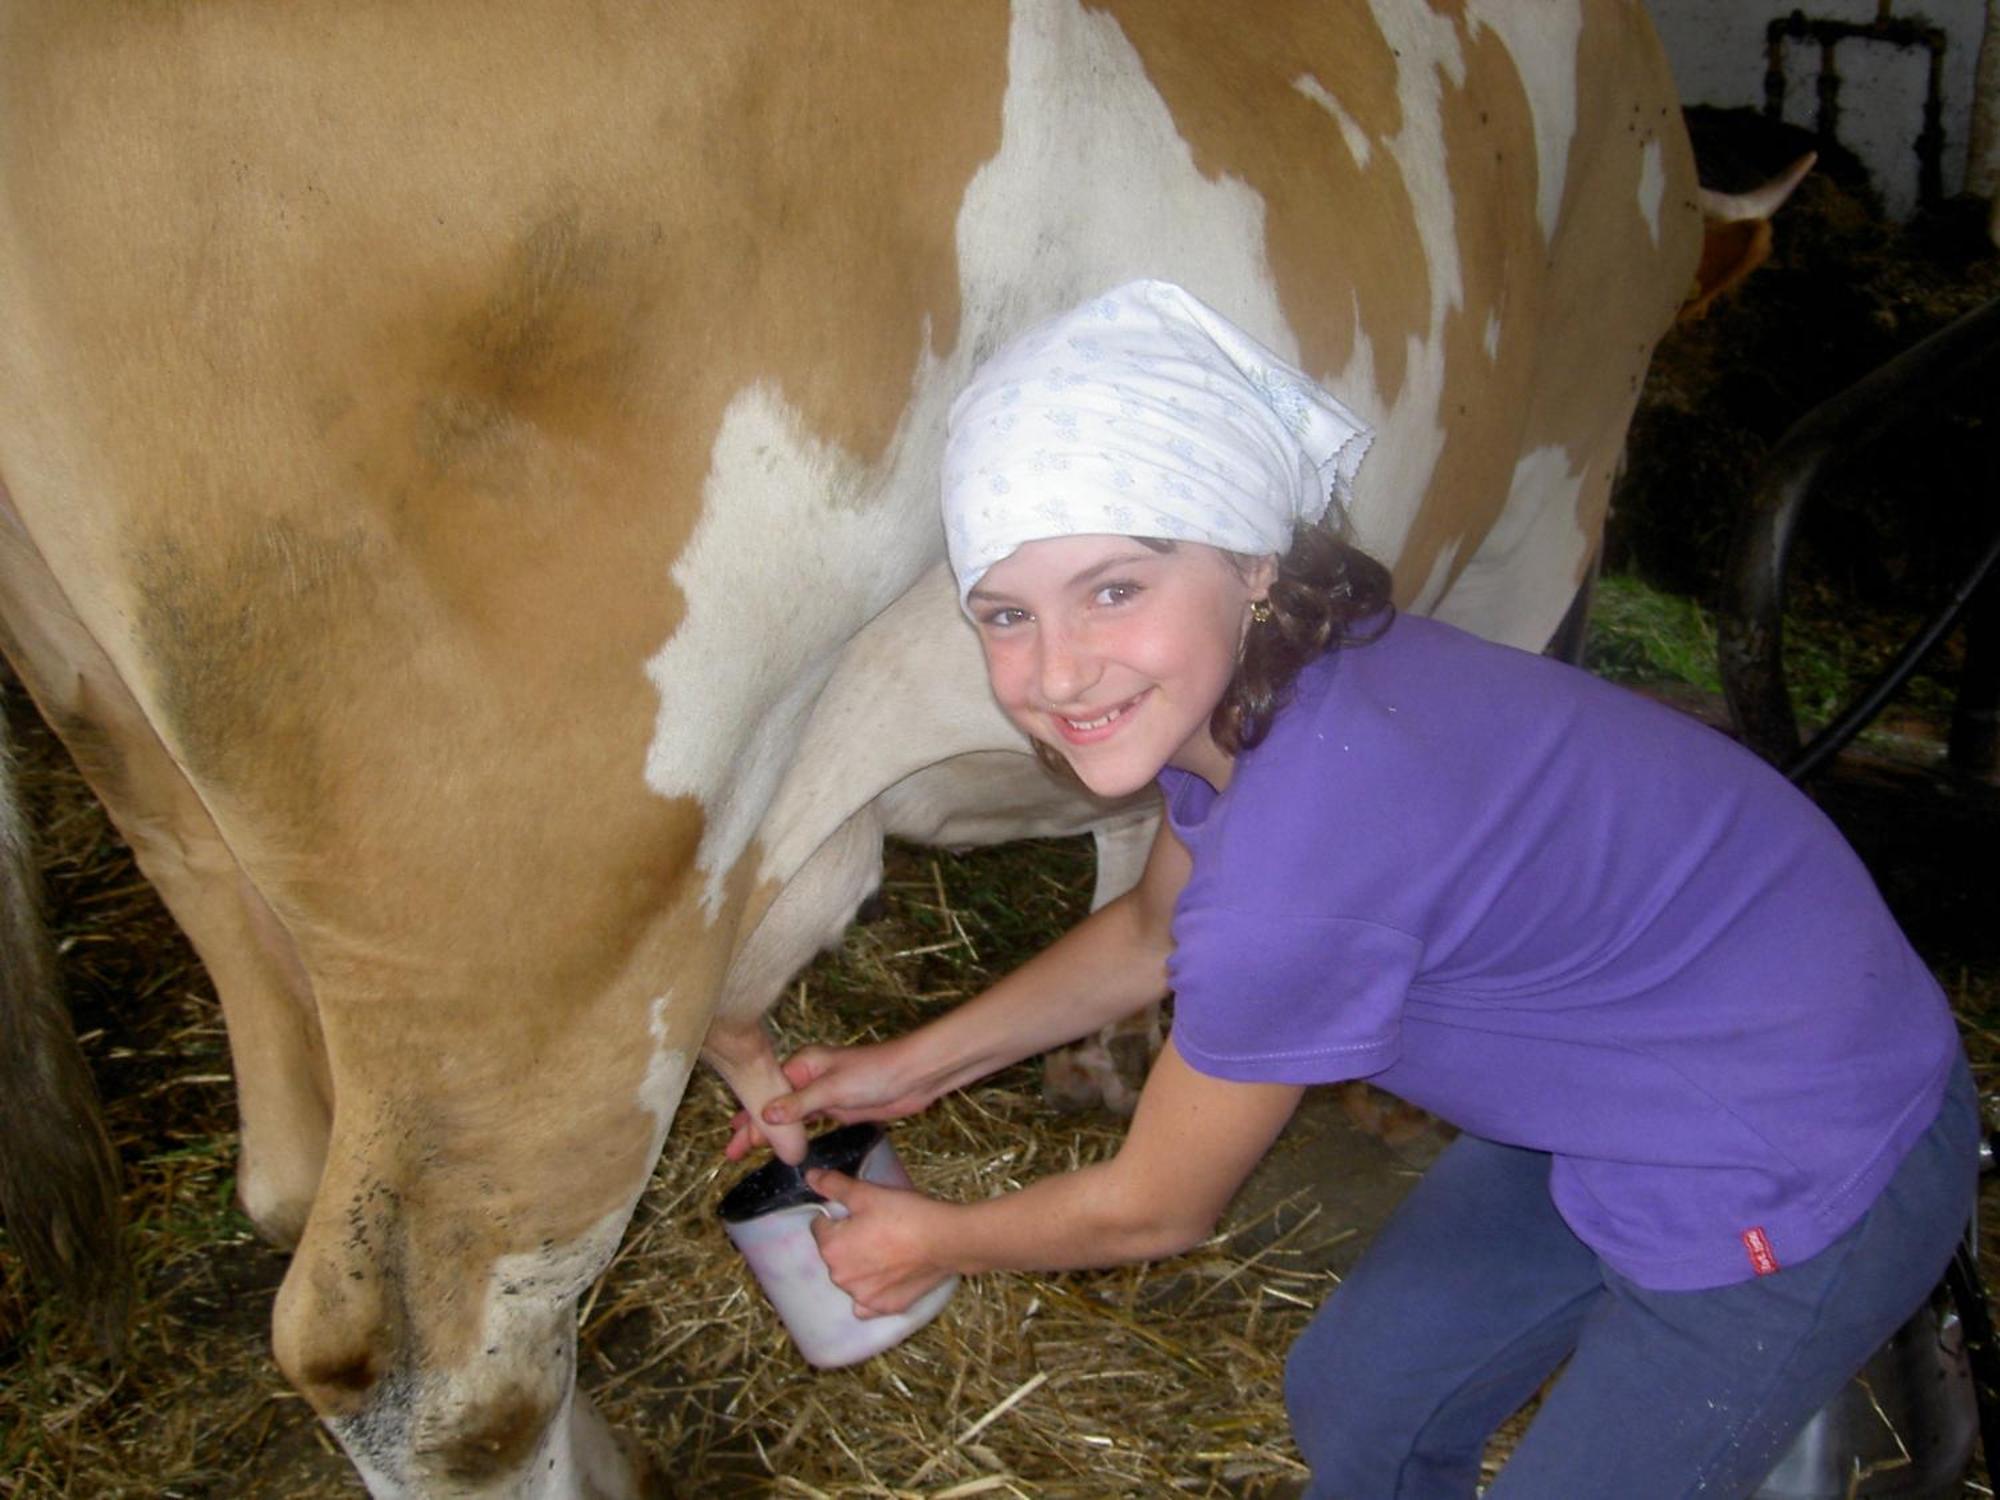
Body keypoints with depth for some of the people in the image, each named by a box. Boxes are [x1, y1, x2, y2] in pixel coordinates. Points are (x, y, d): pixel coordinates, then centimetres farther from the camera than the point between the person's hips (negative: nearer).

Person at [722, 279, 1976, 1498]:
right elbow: (1155, 932, 12)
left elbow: (1156, 1208, -18)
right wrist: (915, 1067, 13)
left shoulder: (1308, 853, -37)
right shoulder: (1267, 683, -11)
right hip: (1620, 1077, 8)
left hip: (1799, 1186, -8)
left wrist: (941, 1243, 1)